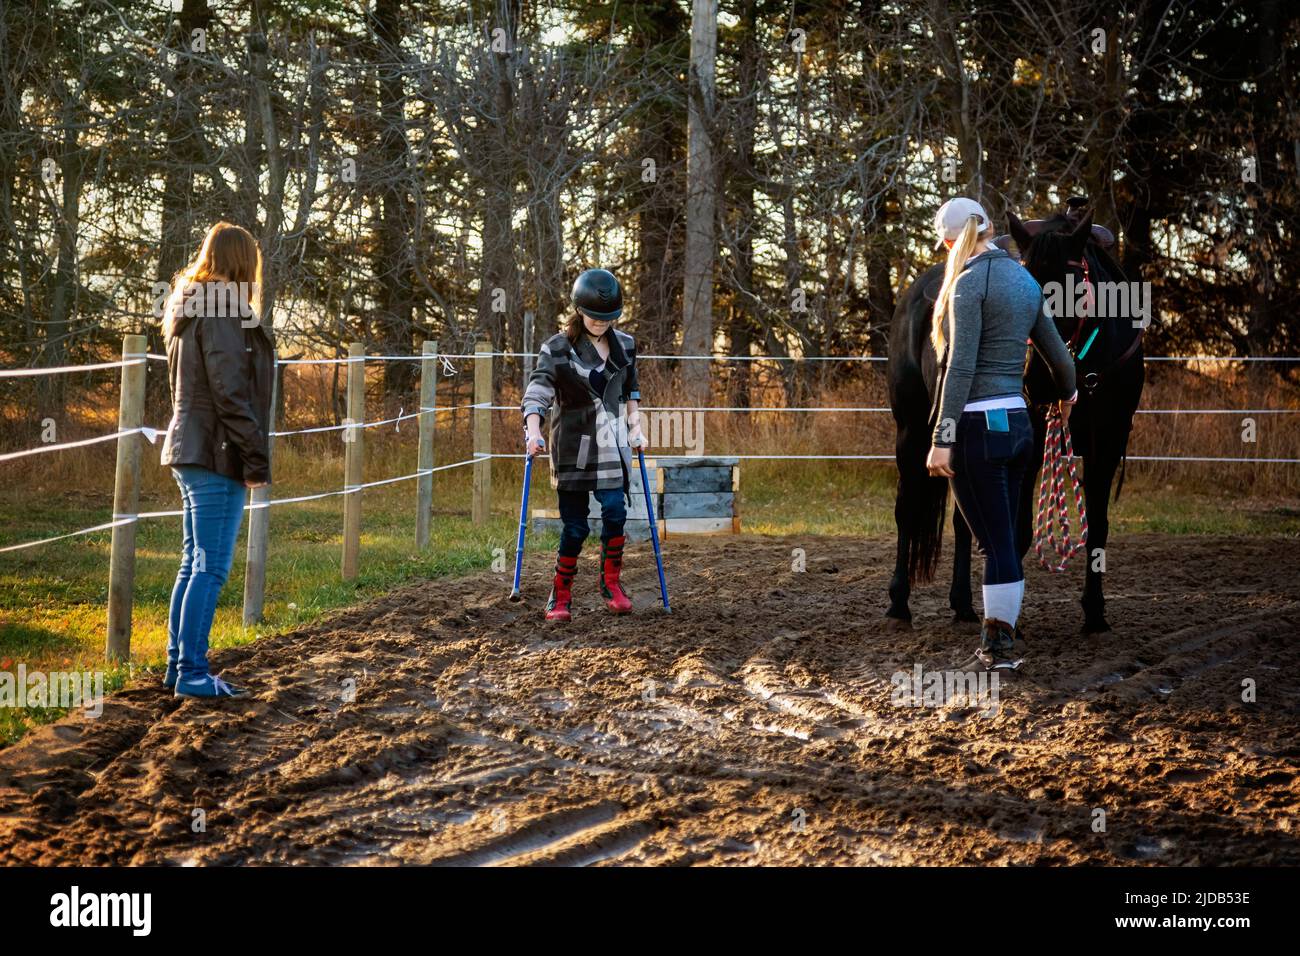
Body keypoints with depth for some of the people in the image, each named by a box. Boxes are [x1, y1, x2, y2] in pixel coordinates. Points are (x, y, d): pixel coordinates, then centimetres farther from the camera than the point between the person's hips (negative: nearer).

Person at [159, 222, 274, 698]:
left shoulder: (190, 308, 17)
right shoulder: (224, 310, -13)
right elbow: (230, 393, -18)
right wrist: (257, 456, -16)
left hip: (190, 448, 10)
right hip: (217, 454, -10)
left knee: (193, 564, 14)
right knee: (210, 568, -8)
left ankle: (178, 665, 18)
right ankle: (192, 672, -8)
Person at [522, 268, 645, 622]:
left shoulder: (625, 346, 6)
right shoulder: (557, 348, -7)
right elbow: (537, 390, -17)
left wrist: (635, 425, 14)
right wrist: (533, 432, -31)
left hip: (611, 443, 3)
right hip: (572, 445, -3)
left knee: (615, 511, -13)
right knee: (575, 525, -2)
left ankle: (611, 583, 6)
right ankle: (560, 596, 11)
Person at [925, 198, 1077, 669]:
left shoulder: (969, 282, -11)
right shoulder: (1025, 280, 12)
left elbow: (961, 366, -17)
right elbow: (1057, 353, 19)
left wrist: (942, 438, -18)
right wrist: (1067, 391, 41)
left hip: (977, 423, -7)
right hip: (1017, 423, 7)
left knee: (995, 542, -2)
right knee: (1004, 539, 13)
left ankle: (1000, 646, 4)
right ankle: (999, 641, 18)